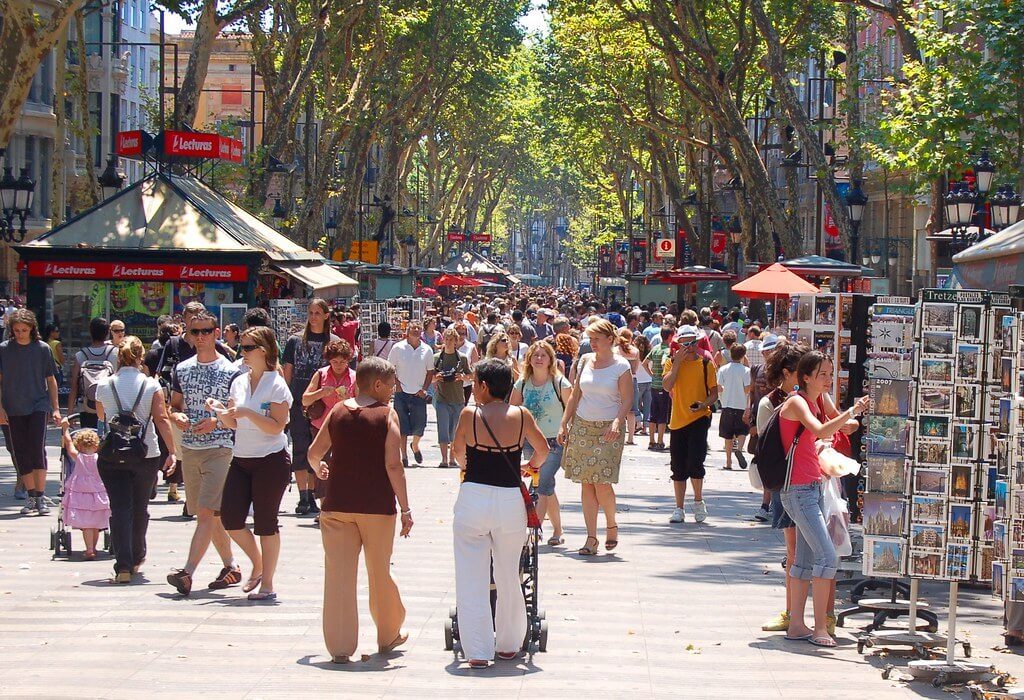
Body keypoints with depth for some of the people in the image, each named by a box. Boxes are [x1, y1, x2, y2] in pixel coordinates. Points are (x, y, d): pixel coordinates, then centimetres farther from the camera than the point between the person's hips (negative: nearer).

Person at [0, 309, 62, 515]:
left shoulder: (42, 349, 2)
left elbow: (50, 380, 9)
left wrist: (55, 408, 7)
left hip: (38, 406, -2)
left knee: (37, 449, -13)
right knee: (19, 453, 5)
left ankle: (41, 496, -10)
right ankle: (31, 496, 14)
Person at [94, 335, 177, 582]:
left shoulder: (104, 386, 0)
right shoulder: (151, 385, -4)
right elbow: (162, 419, -8)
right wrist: (172, 451, -7)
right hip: (146, 455, 0)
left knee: (120, 508, -3)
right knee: (140, 508, 17)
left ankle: (123, 566, -16)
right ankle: (137, 558, 32)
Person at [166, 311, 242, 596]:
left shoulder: (230, 371, -4)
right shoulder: (182, 369, 11)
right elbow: (174, 406, 18)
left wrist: (216, 422, -19)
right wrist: (177, 416, -4)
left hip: (220, 449, -6)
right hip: (189, 449, 6)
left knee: (207, 511, -15)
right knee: (212, 514, 12)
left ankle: (188, 573, -22)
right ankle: (231, 567, 26)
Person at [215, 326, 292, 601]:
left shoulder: (276, 385, -8)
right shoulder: (239, 382, 11)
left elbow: (277, 426, -15)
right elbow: (233, 423, 15)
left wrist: (247, 413, -22)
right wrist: (222, 414, -6)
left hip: (270, 461, -6)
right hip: (241, 459, 6)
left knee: (265, 522, -1)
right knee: (230, 519, 0)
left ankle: (267, 584, 9)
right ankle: (258, 565, 23)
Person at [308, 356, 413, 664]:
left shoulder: (338, 411, 6)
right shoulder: (386, 414, -6)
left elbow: (313, 453, 11)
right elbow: (393, 465, -13)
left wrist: (319, 470, 34)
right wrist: (405, 508, -9)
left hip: (337, 505, 2)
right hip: (377, 506, -2)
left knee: (339, 573, 3)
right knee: (380, 572, 14)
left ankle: (340, 646, -1)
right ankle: (388, 635, 31)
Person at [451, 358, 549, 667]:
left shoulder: (469, 415, -4)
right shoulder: (521, 415, 0)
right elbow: (543, 451, 14)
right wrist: (529, 466, 36)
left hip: (473, 499, -2)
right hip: (510, 500, 2)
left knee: (471, 578, 4)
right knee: (508, 577, 15)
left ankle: (478, 651, 2)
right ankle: (509, 644, 27)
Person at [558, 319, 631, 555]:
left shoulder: (621, 365, -3)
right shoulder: (585, 361, 10)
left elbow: (627, 400, -6)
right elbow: (575, 395, 14)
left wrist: (617, 422, -21)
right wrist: (564, 424, 10)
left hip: (608, 429, -4)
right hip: (582, 426, 4)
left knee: (602, 483, -11)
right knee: (586, 484, 1)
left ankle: (611, 525, 15)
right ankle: (591, 538, 4)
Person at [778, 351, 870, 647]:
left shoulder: (815, 403, 16)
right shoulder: (796, 403, -13)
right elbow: (820, 431, -31)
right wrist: (852, 412, -37)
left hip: (813, 487, 10)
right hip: (798, 490, -10)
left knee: (806, 560, 10)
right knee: (827, 556, -14)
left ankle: (797, 625, 14)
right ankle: (820, 628, -11)